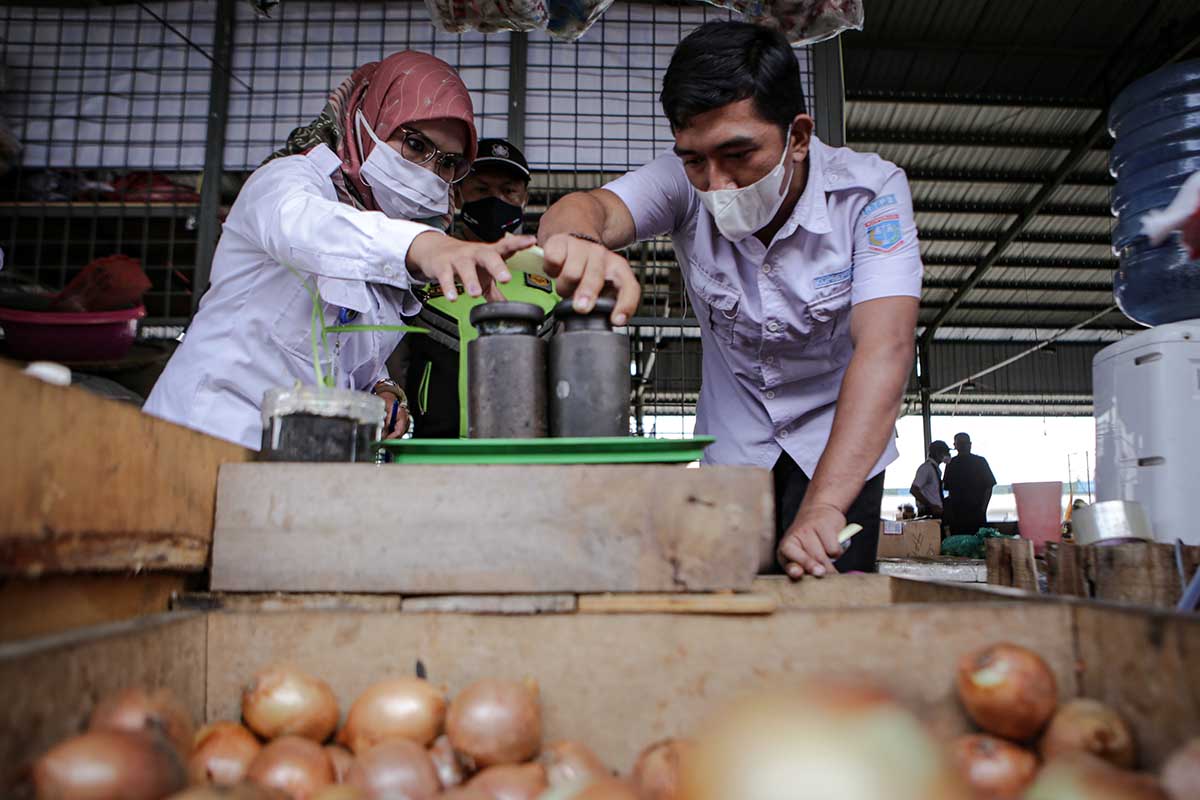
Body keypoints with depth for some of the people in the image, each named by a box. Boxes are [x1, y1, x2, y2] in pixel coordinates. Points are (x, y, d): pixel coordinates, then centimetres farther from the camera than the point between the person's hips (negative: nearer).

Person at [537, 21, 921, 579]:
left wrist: (822, 508, -49)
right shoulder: (686, 181, -19)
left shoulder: (870, 192, -25)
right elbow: (592, 208, -38)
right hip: (732, 446, 2)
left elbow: (884, 347, -37)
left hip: (841, 446, -1)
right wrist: (579, 240, -65)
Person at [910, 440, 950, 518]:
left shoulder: (936, 468, 15)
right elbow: (914, 490, -21)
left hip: (937, 512, 9)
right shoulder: (926, 468, -12)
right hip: (929, 513, -9)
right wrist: (931, 506, -21)